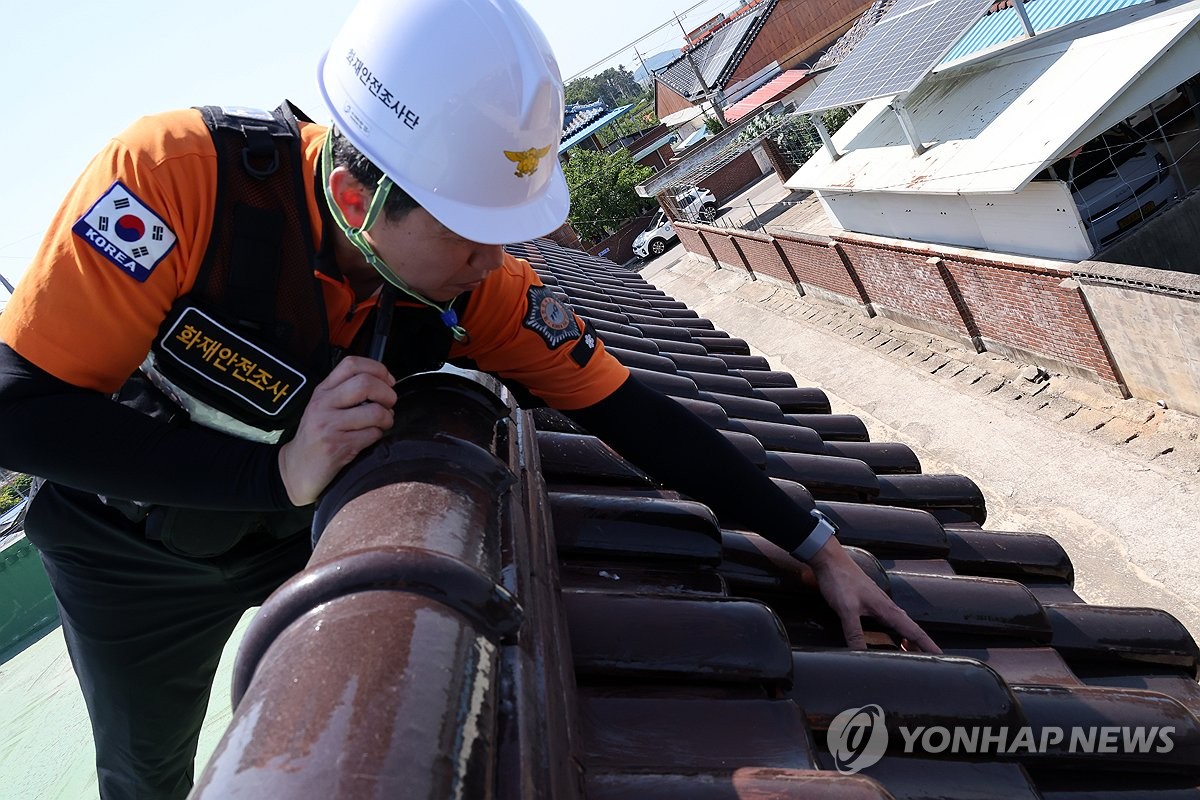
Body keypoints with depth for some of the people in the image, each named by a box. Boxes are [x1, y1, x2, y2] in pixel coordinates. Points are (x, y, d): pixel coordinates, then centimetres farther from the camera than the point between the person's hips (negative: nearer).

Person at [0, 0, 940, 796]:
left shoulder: (477, 283, -27)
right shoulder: (179, 172, -38)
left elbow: (626, 410, -21)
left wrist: (817, 546, -18)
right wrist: (279, 473, -44)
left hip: (299, 528, 2)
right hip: (133, 548, -1)